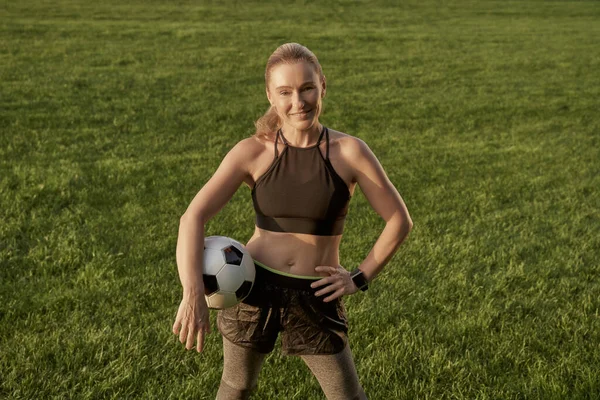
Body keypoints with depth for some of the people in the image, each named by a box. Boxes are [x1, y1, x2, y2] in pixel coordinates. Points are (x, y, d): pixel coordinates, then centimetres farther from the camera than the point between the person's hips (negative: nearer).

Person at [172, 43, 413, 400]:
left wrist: (361, 278, -3)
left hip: (315, 298, 0)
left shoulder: (349, 152, -9)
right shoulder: (254, 153, -8)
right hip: (254, 287, 1)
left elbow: (400, 221, -2)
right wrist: (193, 295, -26)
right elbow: (193, 218, -15)